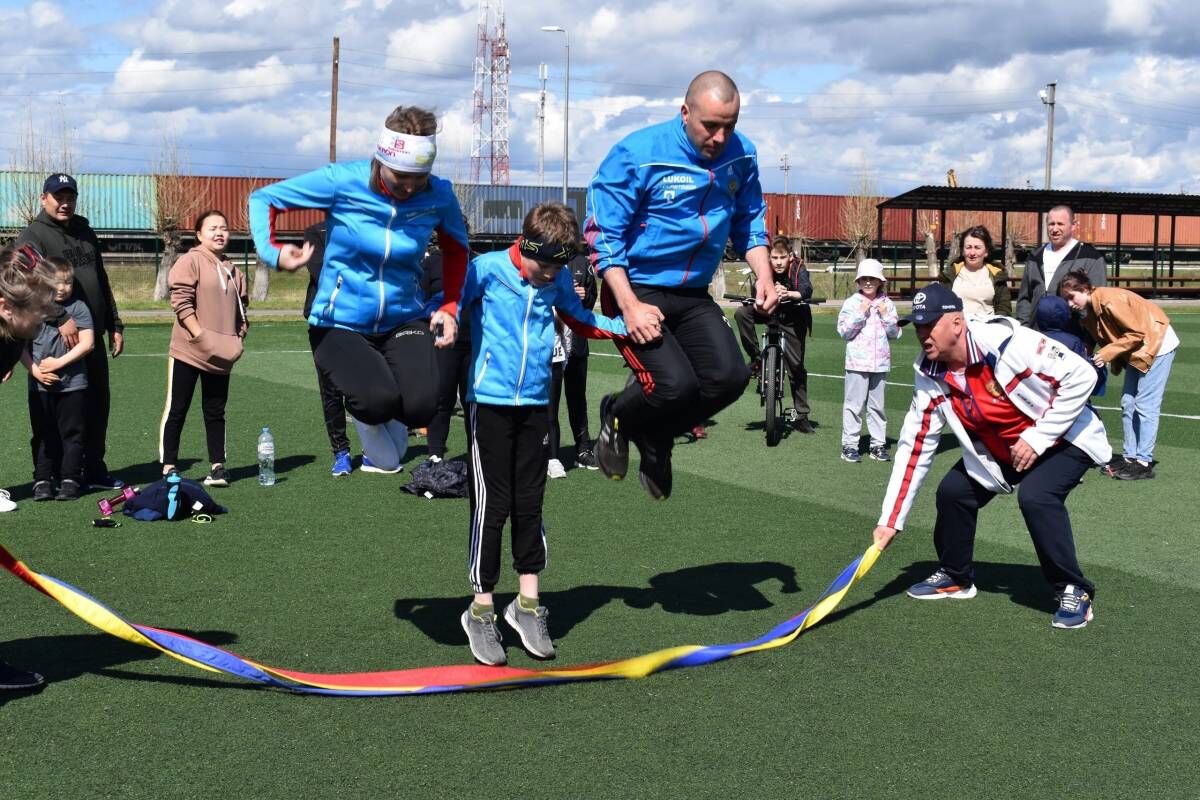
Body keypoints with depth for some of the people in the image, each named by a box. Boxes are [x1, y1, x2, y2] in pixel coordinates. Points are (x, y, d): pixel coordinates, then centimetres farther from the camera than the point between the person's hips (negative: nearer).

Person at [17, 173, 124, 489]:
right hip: (56, 339, -6)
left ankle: (94, 470, 21)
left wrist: (114, 326, 17)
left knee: (98, 404, 10)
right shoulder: (33, 236, -4)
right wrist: (61, 319, -30)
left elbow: (102, 283, 23)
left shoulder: (86, 233, 18)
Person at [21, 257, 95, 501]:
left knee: (71, 433, 3)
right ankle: (42, 480, 15)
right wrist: (34, 369, -9)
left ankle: (70, 479, 10)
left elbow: (87, 343, -8)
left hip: (72, 383, -2)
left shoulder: (78, 308, -1)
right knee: (43, 435, 8)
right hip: (40, 386, 2)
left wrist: (59, 362, -14)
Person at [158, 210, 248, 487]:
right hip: (188, 352, -5)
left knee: (215, 413, 11)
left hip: (221, 357, 5)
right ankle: (168, 469, 6)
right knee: (176, 411, 1)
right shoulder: (190, 261, -6)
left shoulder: (233, 271, 13)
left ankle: (217, 466, 17)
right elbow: (181, 301, -14)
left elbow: (240, 311, 20)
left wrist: (238, 339, 6)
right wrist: (200, 335, -19)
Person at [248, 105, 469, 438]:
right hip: (340, 323, -2)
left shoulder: (439, 196, -8)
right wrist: (272, 251, -25)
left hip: (405, 320, 2)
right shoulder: (344, 181, -15)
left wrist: (449, 307, -2)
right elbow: (263, 198, -6)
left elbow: (456, 250, 12)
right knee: (379, 401, -30)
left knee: (420, 407, -25)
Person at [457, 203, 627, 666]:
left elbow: (580, 320, 19)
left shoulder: (559, 280, 4)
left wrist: (629, 327, 9)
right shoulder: (487, 270, -10)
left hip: (536, 402, 4)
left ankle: (527, 604, 21)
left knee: (530, 502, 10)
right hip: (489, 400, -4)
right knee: (491, 505, -3)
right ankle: (481, 611, 9)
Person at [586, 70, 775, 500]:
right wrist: (630, 306, -22)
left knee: (730, 376, -9)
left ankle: (654, 439, 19)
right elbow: (603, 235, -15)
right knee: (675, 385, -21)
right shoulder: (639, 154, -17)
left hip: (693, 295, 6)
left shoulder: (741, 155, -1)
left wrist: (764, 276, 0)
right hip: (635, 290, -6)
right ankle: (617, 418, 15)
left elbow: (749, 221, 15)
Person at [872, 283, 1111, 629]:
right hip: (1001, 451, 7)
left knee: (1035, 495, -29)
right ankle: (955, 577, 23)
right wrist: (890, 521, -11)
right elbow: (914, 448, -8)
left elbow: (1081, 375, -28)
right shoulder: (931, 378, -13)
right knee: (953, 491, -2)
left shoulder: (1006, 342, -33)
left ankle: (1075, 592, -11)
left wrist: (1038, 438, -25)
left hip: (1065, 436, -7)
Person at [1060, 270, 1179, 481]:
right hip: (1136, 351, 9)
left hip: (1157, 344, -9)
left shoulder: (1110, 301, -26)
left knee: (1145, 405, -9)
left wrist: (1107, 353, -23)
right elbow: (1105, 337, 8)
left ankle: (1144, 463, -7)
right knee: (1128, 403, 8)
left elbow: (1137, 333, -23)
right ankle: (1130, 457, 13)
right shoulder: (1089, 312, 1)